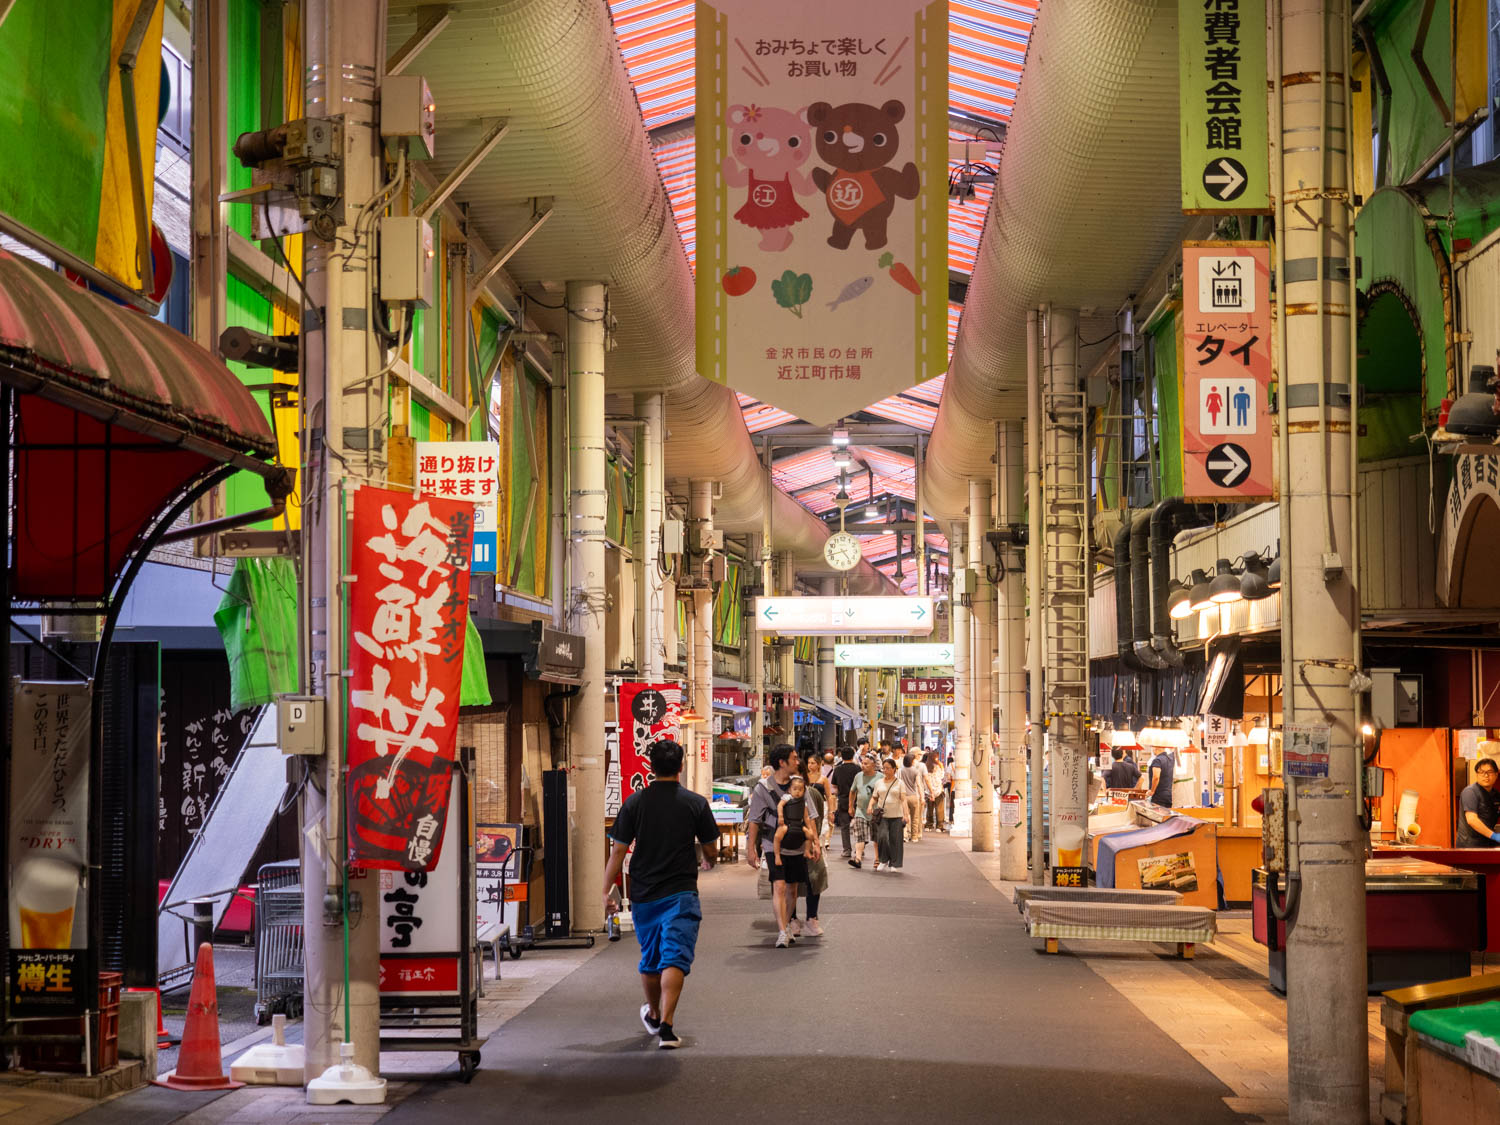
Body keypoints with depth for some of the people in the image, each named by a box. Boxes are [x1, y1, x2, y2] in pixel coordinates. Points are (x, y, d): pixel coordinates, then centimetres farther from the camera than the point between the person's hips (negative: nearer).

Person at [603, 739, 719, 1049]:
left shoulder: (634, 802, -1)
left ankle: (653, 1015, 39)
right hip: (680, 894, -3)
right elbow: (711, 851, 4)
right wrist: (706, 863, 27)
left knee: (650, 959, 18)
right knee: (675, 958, -6)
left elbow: (618, 851, -2)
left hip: (643, 895, 3)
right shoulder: (696, 803, -4)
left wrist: (606, 892, 4)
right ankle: (666, 1026, -20)